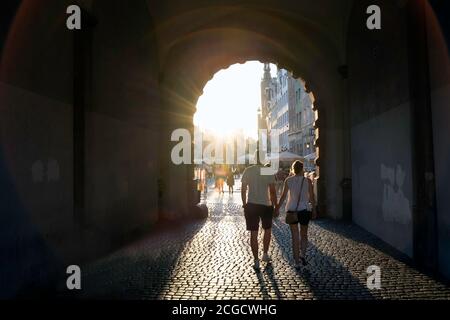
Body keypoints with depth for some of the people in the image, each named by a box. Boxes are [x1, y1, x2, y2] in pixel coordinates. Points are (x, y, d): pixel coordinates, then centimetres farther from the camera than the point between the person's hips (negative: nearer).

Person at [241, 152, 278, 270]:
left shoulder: (248, 171, 0)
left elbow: (243, 190, 3)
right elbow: (273, 192, -7)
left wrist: (244, 204, 14)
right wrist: (276, 207, 1)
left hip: (251, 205, 1)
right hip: (266, 205, -1)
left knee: (253, 233, 7)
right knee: (267, 230, 22)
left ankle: (256, 261, 11)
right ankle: (265, 254, 28)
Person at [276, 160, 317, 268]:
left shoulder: (288, 180, -3)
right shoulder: (307, 181, -3)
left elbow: (283, 196, -3)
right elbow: (312, 198, -1)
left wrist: (277, 208, 5)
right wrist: (314, 210, 9)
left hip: (291, 210, 0)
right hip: (305, 210, 0)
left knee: (295, 236, 8)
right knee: (304, 234, 17)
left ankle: (297, 262, 8)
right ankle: (303, 255, -1)